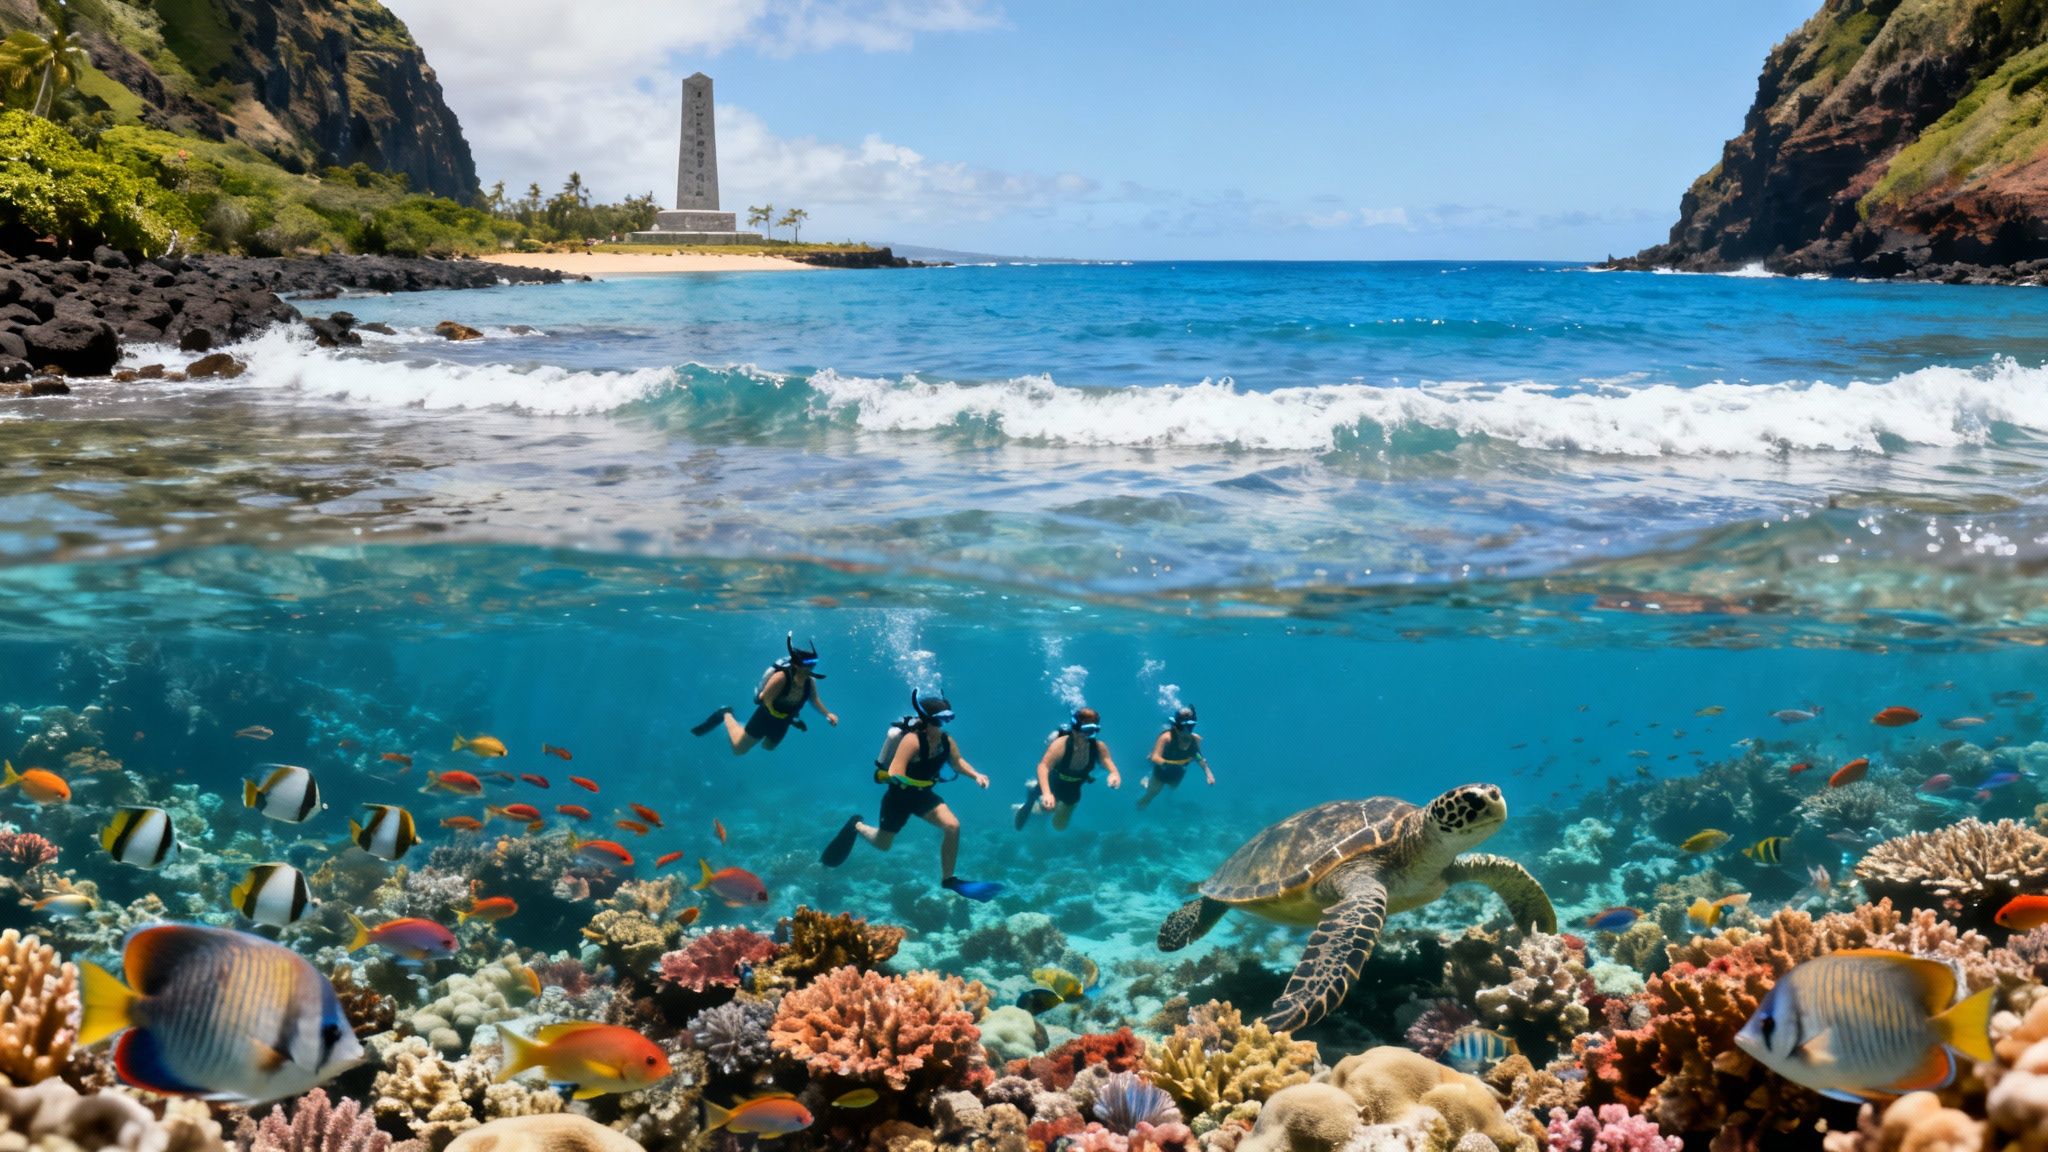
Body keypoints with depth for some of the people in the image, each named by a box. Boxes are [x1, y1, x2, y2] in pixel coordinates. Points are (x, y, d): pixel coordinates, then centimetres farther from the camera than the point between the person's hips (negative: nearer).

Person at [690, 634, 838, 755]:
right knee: (738, 749, 7)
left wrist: (827, 714, -11)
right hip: (765, 717, -6)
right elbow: (765, 699, -29)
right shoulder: (781, 676, -36)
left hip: (782, 724, 6)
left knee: (768, 748, 30)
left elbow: (815, 700, 2)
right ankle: (726, 715, 29)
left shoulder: (810, 681, -17)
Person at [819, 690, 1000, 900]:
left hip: (923, 795, 5)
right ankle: (856, 826, 49)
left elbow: (958, 762, 3)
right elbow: (894, 773, -38)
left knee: (952, 826, -18)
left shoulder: (947, 741, -13)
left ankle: (948, 879, -4)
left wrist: (976, 775, -14)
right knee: (882, 844, 14)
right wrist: (913, 783, -52)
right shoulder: (912, 740, -33)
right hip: (899, 796, -5)